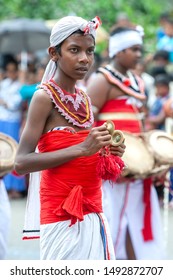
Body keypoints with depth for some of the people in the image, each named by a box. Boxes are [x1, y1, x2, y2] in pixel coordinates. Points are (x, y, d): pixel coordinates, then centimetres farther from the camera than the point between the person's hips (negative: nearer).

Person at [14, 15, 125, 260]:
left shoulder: (84, 99, 12)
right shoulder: (44, 97, -10)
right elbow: (22, 163, -18)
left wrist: (105, 152, 3)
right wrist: (82, 149, -23)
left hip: (93, 215, 7)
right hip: (62, 216, -7)